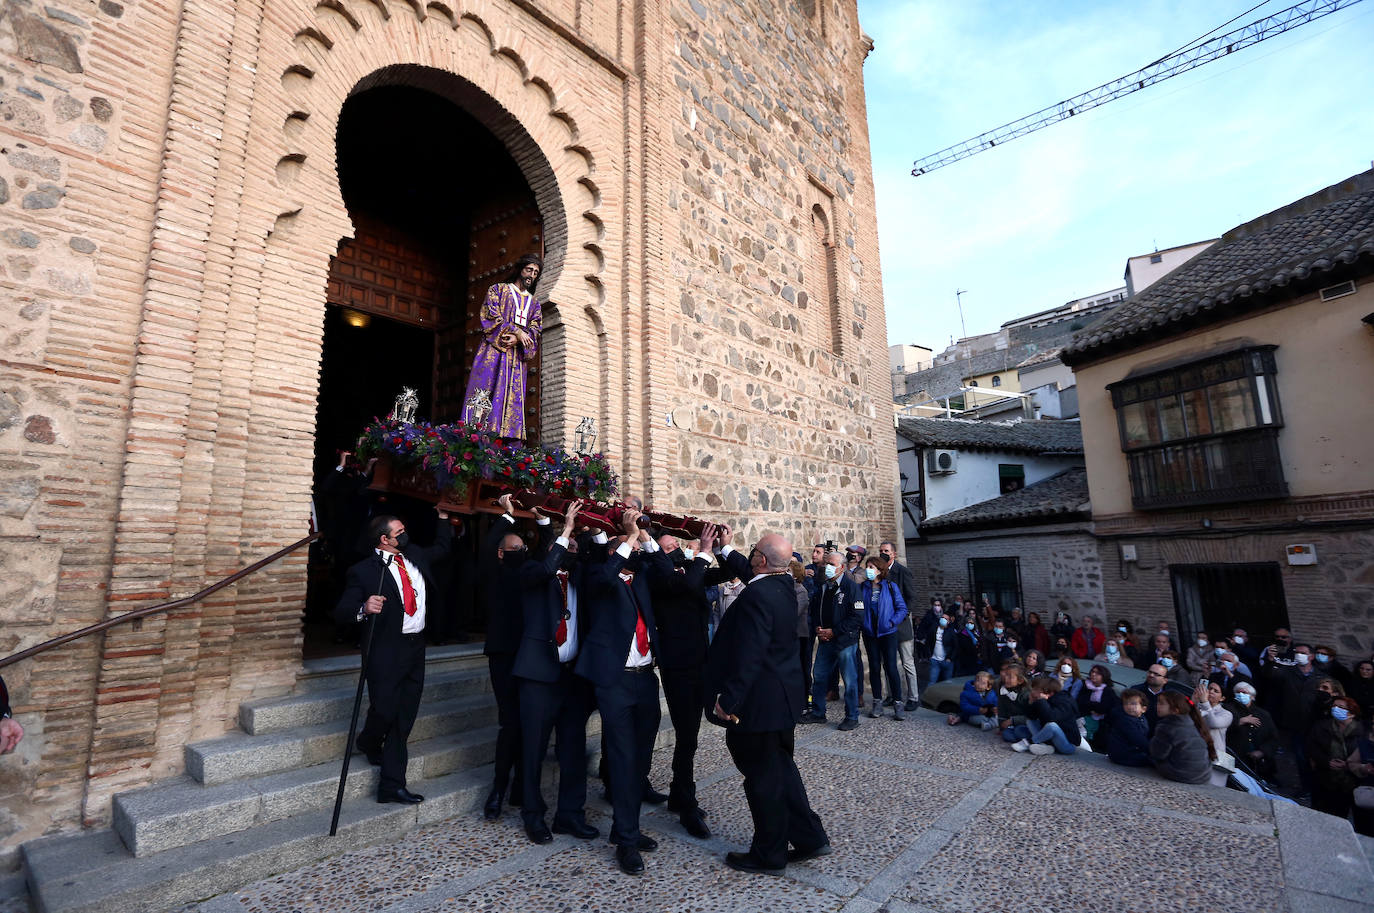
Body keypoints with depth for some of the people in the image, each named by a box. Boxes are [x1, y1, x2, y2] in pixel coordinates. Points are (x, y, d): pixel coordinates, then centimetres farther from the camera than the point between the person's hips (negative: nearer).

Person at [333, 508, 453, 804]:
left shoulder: (414, 555, 8)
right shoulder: (363, 571, -11)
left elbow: (441, 546, 27)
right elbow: (340, 613, -15)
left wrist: (443, 516, 19)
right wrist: (363, 608, -35)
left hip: (415, 647, 6)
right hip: (386, 651, -6)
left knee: (404, 718, 9)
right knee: (384, 711, -2)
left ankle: (392, 785, 20)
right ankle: (368, 743, 37)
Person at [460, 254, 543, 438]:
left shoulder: (534, 302, 24)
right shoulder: (498, 289, 14)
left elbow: (535, 330, 10)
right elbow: (492, 316, -1)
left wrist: (517, 339, -11)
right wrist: (517, 331, -12)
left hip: (517, 358, 4)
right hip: (494, 352, -3)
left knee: (513, 400, -6)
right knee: (485, 395, -14)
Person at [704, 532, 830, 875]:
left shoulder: (757, 596, -26)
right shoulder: (784, 586, 2)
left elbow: (748, 656, -29)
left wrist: (729, 700, -24)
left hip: (759, 701, -9)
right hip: (783, 696, 9)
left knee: (763, 777, 8)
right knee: (780, 767, 23)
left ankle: (769, 854, 25)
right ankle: (809, 837, 32)